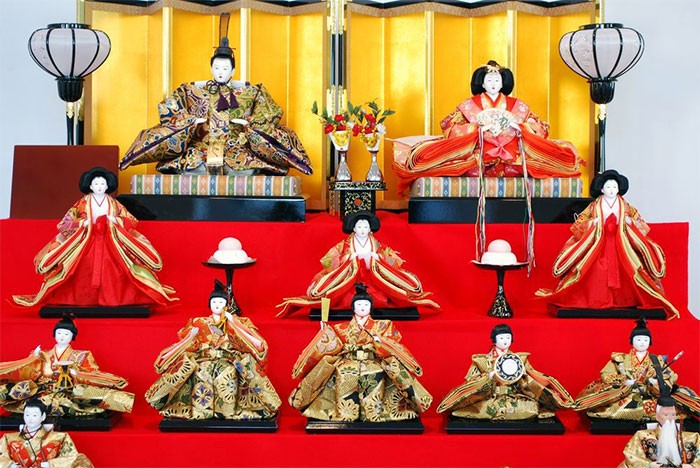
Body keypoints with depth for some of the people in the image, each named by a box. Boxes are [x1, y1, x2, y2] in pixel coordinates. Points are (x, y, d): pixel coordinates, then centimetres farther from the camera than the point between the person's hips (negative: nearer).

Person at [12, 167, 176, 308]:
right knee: (85, 272, -18)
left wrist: (116, 221, -9)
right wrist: (82, 223, -13)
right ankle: (84, 300, -16)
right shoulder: (83, 203, 7)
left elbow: (130, 221, 10)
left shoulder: (114, 204, 10)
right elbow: (68, 221, 5)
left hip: (111, 243, 1)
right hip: (86, 243, -1)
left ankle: (113, 299, -17)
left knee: (112, 273, -19)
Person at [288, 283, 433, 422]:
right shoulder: (343, 328, 15)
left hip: (373, 367, -1)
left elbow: (391, 349, 5)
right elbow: (333, 348, 8)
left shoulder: (380, 327, 13)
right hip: (348, 368, 1)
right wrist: (325, 332, 0)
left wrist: (380, 341, -12)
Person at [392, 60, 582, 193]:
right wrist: (478, 127, -11)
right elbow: (450, 129, 2)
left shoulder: (517, 106, 19)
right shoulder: (469, 105, 15)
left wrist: (517, 126, -7)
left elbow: (540, 129, 12)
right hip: (476, 155, -2)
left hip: (513, 159, 2)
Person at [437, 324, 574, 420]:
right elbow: (471, 381, -1)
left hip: (514, 397, 2)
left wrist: (524, 376, -9)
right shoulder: (483, 360, 6)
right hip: (490, 398, -2)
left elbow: (531, 381, 13)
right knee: (478, 407, -37)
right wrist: (490, 376, -15)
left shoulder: (519, 359, 12)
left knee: (533, 407, -31)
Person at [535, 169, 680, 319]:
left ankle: (622, 300, -10)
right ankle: (597, 301, -10)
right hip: (599, 246, -1)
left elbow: (638, 221, 13)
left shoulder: (625, 206, 8)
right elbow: (580, 223, 6)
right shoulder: (594, 206, 4)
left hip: (621, 246, 1)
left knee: (621, 273, -11)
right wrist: (590, 223, -13)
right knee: (598, 275, -12)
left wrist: (631, 222, -8)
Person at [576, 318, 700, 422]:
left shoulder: (657, 361, 16)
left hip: (651, 398, 1)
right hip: (625, 397, -1)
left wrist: (657, 382, -11)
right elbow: (606, 374, 4)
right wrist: (623, 381, -10)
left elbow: (671, 377, 9)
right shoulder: (621, 360, 12)